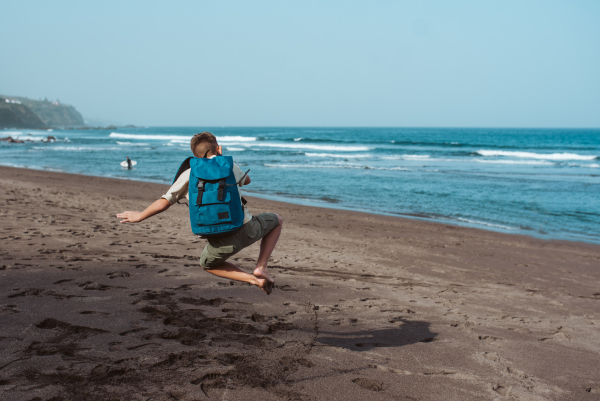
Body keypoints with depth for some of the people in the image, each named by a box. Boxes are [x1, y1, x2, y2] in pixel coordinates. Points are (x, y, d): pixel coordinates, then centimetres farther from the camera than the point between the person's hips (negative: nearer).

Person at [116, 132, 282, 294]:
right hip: (246, 230, 0)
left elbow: (163, 203, 4)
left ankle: (254, 279, 13)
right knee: (276, 220, 30)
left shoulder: (189, 175, 7)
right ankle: (261, 267, 14)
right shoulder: (231, 166, 11)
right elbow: (246, 180, 35)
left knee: (208, 264, 33)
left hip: (221, 242, 0)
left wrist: (139, 216, 21)